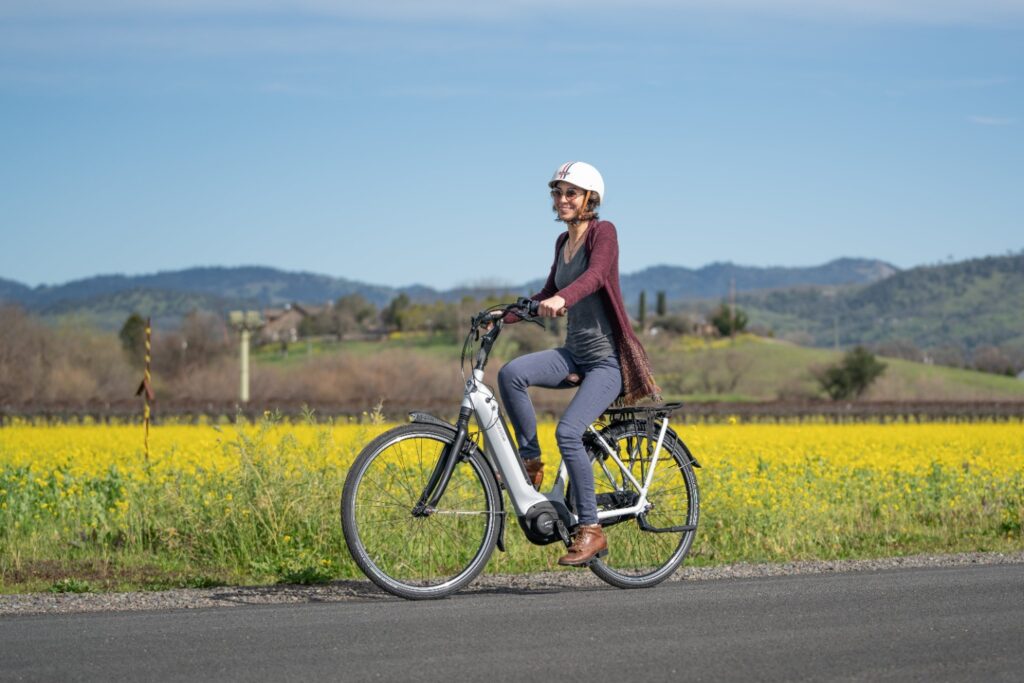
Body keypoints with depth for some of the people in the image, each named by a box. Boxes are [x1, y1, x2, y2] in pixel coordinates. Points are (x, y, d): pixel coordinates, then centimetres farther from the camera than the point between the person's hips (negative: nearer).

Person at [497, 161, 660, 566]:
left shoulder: (602, 232, -9)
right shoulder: (562, 242, 14)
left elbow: (595, 274, -29)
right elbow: (548, 295, 25)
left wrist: (562, 298, -49)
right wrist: (506, 313, 10)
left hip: (608, 358, -7)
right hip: (573, 353, 7)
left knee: (568, 432, -24)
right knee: (511, 373, -22)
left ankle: (591, 530, -14)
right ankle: (531, 462, -7)